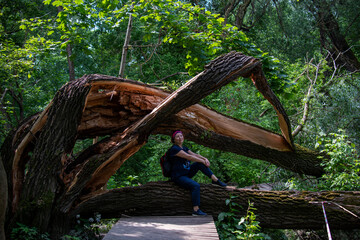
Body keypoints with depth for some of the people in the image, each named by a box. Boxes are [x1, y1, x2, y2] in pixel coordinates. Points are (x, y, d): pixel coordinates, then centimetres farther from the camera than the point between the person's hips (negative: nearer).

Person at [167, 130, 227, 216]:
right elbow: (189, 157, -20)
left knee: (200, 163, -9)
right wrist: (203, 161, -16)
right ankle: (196, 210, -29)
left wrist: (205, 159, -14)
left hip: (187, 173, 9)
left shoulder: (184, 148, 14)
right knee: (195, 186, -30)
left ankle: (216, 180, -10)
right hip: (178, 177, -9)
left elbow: (194, 154, 5)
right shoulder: (174, 149, -16)